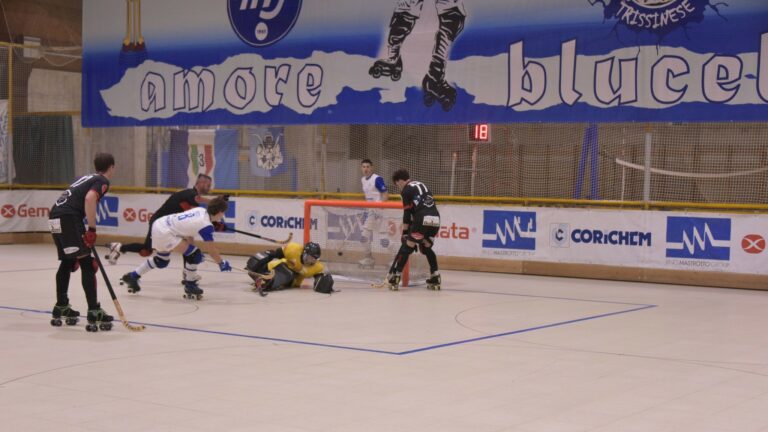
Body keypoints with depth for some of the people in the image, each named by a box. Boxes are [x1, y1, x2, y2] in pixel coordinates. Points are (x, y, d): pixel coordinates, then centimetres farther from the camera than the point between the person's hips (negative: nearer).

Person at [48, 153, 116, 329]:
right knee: (87, 263, -8)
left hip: (55, 216, 9)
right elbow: (90, 198, -20)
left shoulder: (87, 178, 27)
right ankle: (94, 311, -12)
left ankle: (61, 307, 33)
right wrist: (92, 229, -18)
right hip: (68, 218, -9)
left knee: (67, 262, 23)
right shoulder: (102, 181, 1)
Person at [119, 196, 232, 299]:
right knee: (194, 255, -8)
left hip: (159, 225, 10)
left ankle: (132, 277, 36)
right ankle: (190, 285, 7)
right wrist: (222, 264, 0)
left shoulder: (201, 210, 5)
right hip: (164, 233, -10)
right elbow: (212, 250, -13)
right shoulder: (207, 225, -19)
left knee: (161, 261, 26)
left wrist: (192, 247, 18)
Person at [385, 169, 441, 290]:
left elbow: (407, 213, 0)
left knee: (407, 247, -1)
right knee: (426, 247, 23)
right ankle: (435, 278, 17)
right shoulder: (421, 185, 27)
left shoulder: (406, 190, 3)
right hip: (436, 219, 7)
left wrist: (405, 232, 4)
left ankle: (395, 277, -4)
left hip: (423, 220, -7)